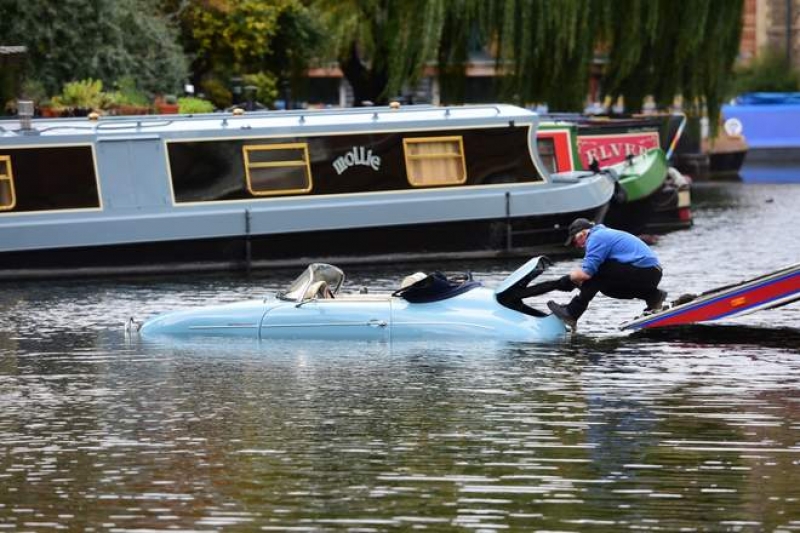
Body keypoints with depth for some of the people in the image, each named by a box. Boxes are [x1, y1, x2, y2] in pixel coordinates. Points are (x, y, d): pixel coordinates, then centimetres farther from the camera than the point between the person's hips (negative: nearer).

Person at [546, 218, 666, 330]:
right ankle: (652, 296, 12)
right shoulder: (605, 233, 24)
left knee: (595, 271, -10)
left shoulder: (596, 237, -8)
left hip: (645, 273, -10)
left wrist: (569, 277, 0)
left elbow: (586, 273, -16)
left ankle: (571, 313, -10)